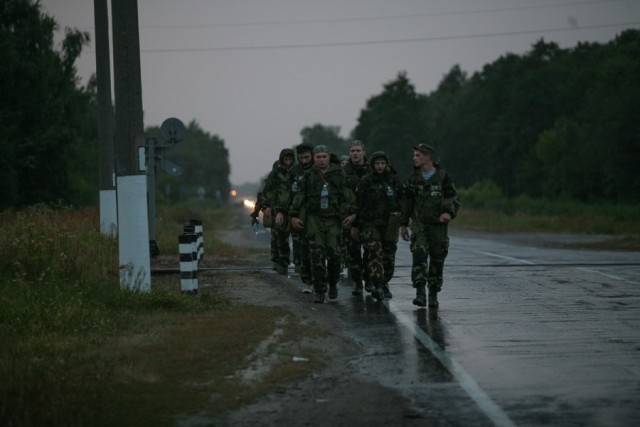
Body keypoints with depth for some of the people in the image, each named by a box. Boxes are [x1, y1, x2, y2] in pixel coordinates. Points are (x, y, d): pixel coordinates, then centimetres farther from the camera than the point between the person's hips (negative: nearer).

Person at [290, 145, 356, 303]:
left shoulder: (339, 174, 6)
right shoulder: (308, 176, 7)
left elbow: (348, 194, 5)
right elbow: (299, 197, 10)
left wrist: (351, 213, -5)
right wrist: (294, 215, 3)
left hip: (333, 219, 0)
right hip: (314, 219, 0)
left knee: (334, 253, -5)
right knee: (317, 255, -7)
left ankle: (332, 284, 19)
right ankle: (320, 292, -4)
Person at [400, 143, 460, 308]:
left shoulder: (442, 177, -3)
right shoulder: (413, 178, 5)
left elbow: (454, 200, 1)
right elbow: (407, 202, 13)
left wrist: (449, 213, -19)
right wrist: (403, 224, 13)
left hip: (438, 225, -1)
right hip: (419, 225, 1)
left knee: (437, 260, 5)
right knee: (419, 255, -17)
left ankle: (433, 295, 17)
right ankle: (420, 293, -23)